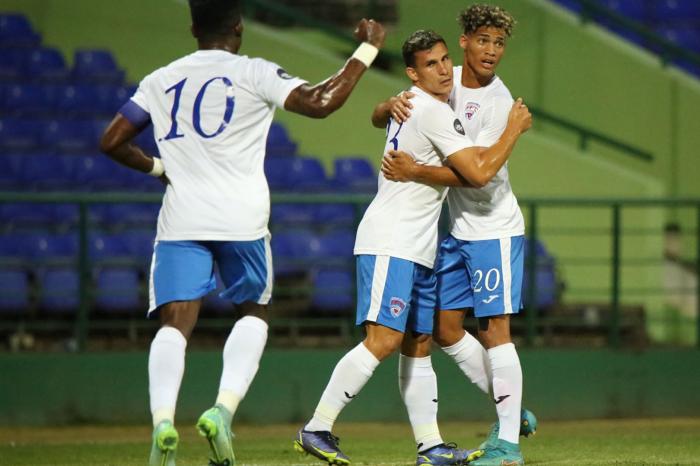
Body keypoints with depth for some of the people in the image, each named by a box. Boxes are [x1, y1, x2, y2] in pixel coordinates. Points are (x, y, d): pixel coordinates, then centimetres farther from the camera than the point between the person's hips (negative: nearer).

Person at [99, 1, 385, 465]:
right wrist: (367, 49, 1)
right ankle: (223, 409, -5)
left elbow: (112, 142, 14)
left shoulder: (161, 80, 12)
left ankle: (163, 420, -28)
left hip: (181, 218, 2)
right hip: (241, 218, -2)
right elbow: (320, 103, -9)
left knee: (175, 322, -3)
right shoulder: (253, 74, 1)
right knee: (254, 312, 17)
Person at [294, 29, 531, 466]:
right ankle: (317, 430, -20)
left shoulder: (409, 105, 15)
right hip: (390, 243, -11)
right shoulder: (434, 113, -15)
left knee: (419, 345, 9)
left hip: (418, 249, 11)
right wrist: (515, 128, -5)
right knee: (384, 339, -19)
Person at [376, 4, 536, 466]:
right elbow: (378, 120, 10)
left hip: (493, 229, -8)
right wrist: (391, 105, -14)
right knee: (445, 328, 9)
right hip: (458, 230, 8)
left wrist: (416, 172, -26)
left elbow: (478, 173, -24)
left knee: (494, 328, -10)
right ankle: (513, 414, 20)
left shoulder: (500, 103, -16)